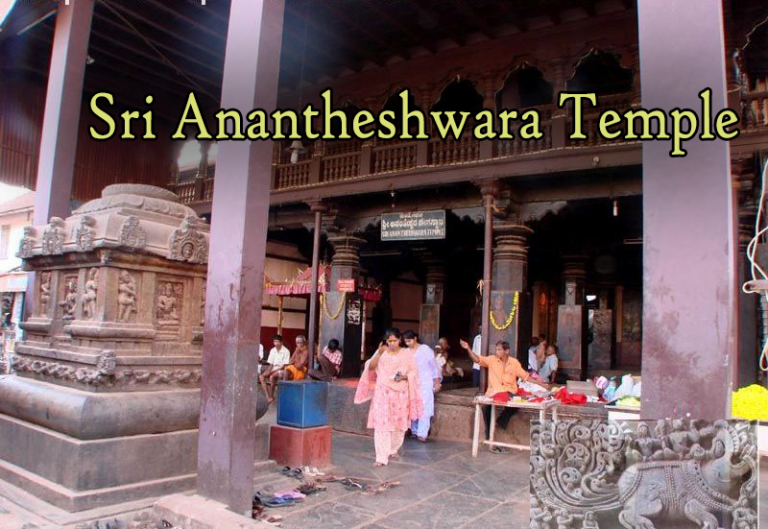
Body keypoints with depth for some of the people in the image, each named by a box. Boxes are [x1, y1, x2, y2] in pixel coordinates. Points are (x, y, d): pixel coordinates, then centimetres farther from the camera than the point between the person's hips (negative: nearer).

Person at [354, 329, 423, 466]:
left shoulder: (406, 355, 2)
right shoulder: (381, 353, 2)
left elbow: (413, 373, 4)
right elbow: (371, 367, -8)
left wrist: (404, 376, -16)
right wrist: (379, 353, -19)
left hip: (400, 394, 1)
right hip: (383, 393, -1)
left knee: (398, 424, 10)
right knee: (382, 424, -7)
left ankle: (393, 450, 33)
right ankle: (382, 457, -6)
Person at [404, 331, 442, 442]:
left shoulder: (425, 349, -4)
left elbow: (433, 366, -2)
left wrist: (437, 382, -5)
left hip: (425, 383, -4)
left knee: (424, 408, -12)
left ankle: (422, 434, -14)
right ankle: (414, 431, 15)